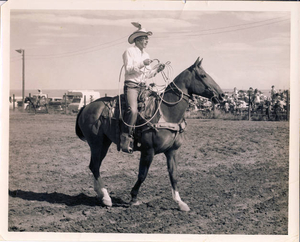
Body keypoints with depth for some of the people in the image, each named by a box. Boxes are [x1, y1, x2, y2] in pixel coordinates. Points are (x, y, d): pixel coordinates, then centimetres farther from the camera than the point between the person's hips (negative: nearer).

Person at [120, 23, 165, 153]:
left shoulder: (146, 55, 22)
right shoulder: (129, 51, 1)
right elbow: (128, 69, -10)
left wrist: (156, 69, 4)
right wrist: (142, 64, -18)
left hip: (143, 87, 7)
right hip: (131, 85, -7)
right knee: (133, 110, -28)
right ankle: (126, 138, -26)